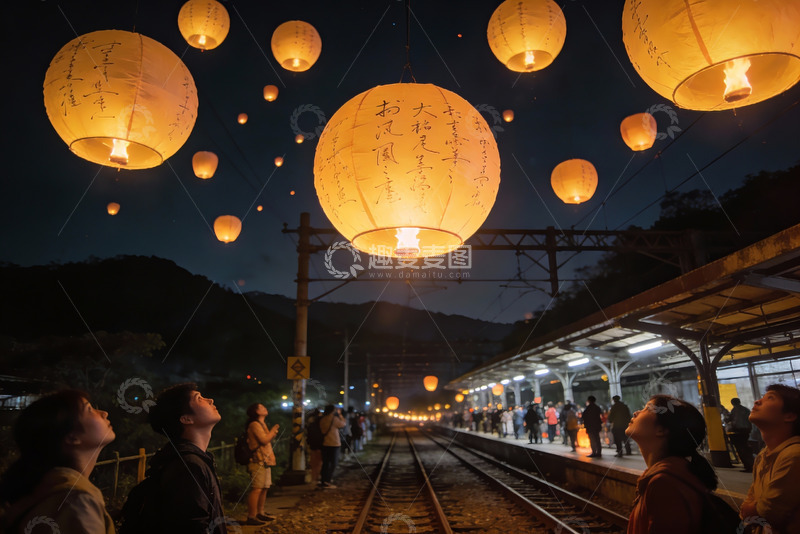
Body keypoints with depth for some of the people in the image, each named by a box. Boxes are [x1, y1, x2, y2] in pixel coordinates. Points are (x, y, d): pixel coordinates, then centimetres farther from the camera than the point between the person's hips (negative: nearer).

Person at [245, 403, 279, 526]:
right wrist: (273, 430, -5)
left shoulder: (261, 424, 20)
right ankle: (251, 517, -8)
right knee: (257, 489, -10)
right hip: (258, 461, -10)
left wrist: (272, 433, 7)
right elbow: (264, 440, -20)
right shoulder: (254, 424, -12)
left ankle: (260, 513, 25)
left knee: (264, 488, 14)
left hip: (265, 461, 10)